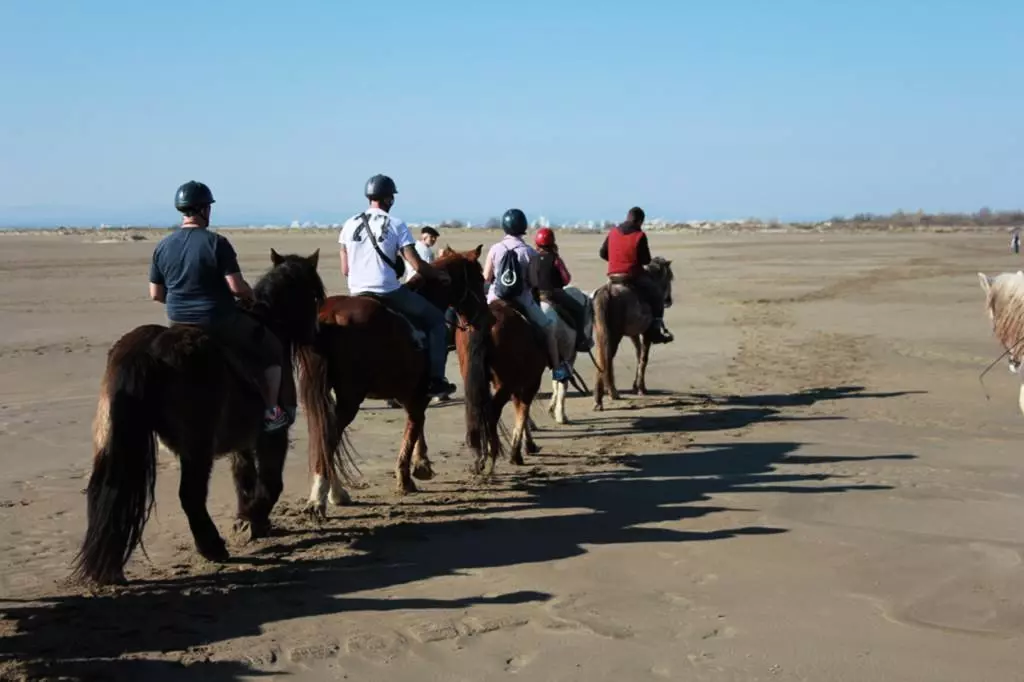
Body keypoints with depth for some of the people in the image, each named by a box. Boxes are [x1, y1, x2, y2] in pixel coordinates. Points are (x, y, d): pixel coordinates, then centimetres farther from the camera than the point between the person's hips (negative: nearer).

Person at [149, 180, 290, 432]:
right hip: (220, 323, -6)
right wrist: (253, 297, 0)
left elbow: (156, 294, 5)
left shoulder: (163, 246, 1)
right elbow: (237, 287, -20)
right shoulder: (216, 243, -16)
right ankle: (270, 413, 15)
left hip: (179, 323, 6)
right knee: (272, 350, 13)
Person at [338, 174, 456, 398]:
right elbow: (417, 266, -9)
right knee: (435, 319, 11)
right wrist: (440, 275, 8)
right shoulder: (396, 225, -5)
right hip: (389, 293, -5)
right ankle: (435, 379, 4)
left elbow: (345, 270, 8)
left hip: (357, 294, 5)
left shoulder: (350, 224, 7)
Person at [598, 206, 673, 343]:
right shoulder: (640, 236, -10)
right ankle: (656, 330, 4)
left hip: (613, 276, 6)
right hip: (633, 276, -6)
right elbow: (646, 260, -8)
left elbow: (602, 253, 10)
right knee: (657, 293, 11)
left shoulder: (613, 232, 5)